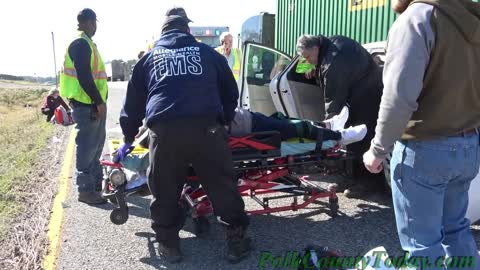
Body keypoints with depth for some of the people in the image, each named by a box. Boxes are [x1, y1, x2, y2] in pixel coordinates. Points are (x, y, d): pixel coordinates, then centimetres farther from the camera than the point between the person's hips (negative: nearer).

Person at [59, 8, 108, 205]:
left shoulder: (86, 43, 19)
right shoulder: (81, 43, -13)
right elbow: (84, 76, -21)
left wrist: (99, 101, 17)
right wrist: (99, 101, -19)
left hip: (92, 103, 10)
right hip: (86, 105, -10)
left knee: (96, 145, 17)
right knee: (87, 147, -6)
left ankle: (96, 183, 28)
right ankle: (85, 190, 2)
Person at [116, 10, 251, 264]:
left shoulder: (149, 57, 27)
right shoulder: (207, 52, 24)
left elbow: (133, 102, 30)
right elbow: (231, 91, 30)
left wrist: (128, 139, 41)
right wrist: (224, 122, 42)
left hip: (164, 130, 1)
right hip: (205, 127, 0)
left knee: (165, 191, 14)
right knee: (223, 186, 9)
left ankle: (168, 244, 24)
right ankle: (237, 241, 18)